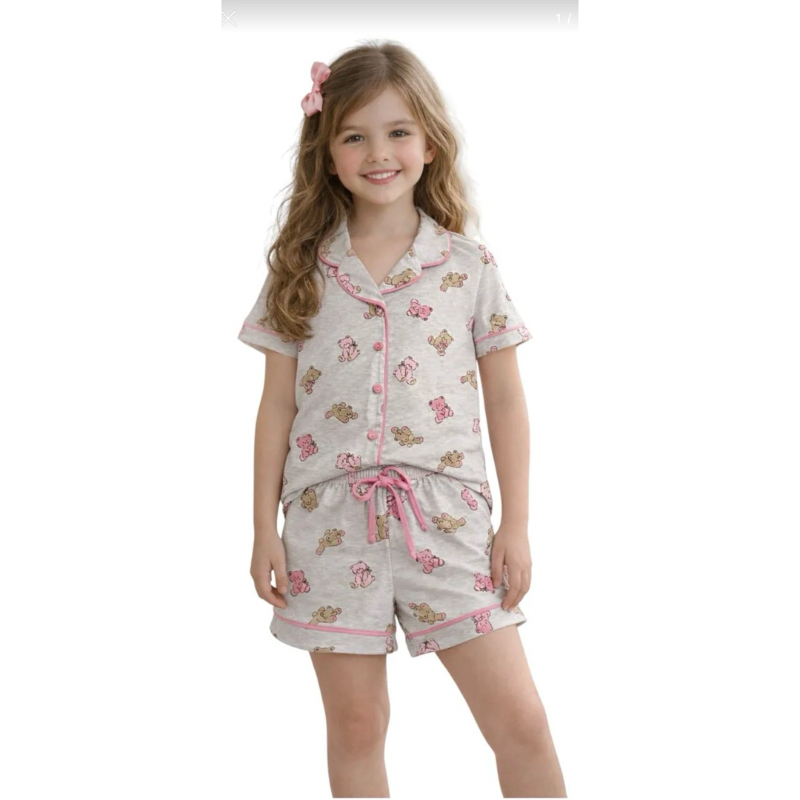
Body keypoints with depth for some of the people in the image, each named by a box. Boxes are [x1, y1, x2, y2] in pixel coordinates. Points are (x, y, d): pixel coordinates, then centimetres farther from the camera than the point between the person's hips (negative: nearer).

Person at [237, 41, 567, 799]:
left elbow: (504, 399, 5)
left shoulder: (469, 265, 1)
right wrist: (264, 528, 4)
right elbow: (278, 404, 6)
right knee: (355, 727, 10)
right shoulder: (303, 271, 3)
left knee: (521, 721, -1)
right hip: (331, 520, 1)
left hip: (445, 514, 0)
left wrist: (516, 523, 1)